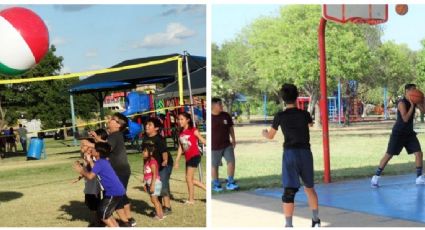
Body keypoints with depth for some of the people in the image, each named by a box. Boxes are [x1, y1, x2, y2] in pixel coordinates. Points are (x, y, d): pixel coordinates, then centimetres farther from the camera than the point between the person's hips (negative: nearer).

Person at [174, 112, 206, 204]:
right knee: (191, 179, 10)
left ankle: (191, 199, 4)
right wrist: (177, 161, 11)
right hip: (188, 158, 7)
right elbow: (180, 148, 13)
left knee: (188, 178, -8)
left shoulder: (193, 130, -7)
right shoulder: (181, 133, 10)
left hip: (194, 156, -7)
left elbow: (203, 140, -3)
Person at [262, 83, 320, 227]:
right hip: (305, 152, 2)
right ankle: (316, 221, 27)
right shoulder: (304, 114, 4)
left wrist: (264, 133, 38)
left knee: (289, 191, -4)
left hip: (290, 153, -2)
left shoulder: (280, 116, 1)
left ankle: (289, 225, -9)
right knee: (309, 187, 19)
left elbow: (270, 136, 15)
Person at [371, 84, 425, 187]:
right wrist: (412, 105, -27)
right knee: (388, 155, -4)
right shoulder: (402, 103, -18)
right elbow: (405, 119, -27)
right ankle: (376, 177, 2)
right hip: (398, 133, -7)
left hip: (409, 133, 7)